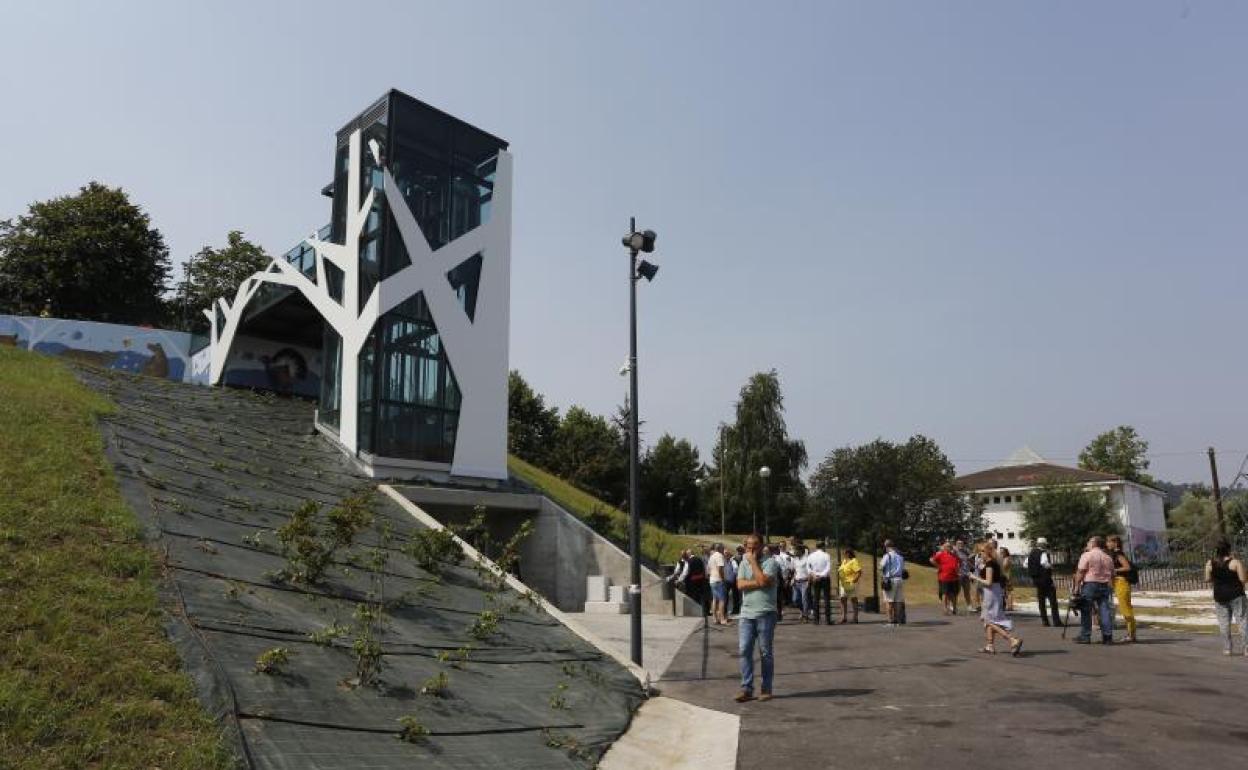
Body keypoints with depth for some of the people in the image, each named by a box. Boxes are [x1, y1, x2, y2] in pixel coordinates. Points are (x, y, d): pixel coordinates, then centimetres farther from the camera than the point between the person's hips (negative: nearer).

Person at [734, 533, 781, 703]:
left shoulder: (770, 562, -3)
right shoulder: (744, 562, 12)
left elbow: (763, 581, -20)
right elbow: (740, 584, -2)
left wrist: (753, 561, -11)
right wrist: (759, 583, -12)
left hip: (765, 613, -4)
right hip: (746, 613, 4)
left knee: (766, 652, 4)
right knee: (744, 651, 0)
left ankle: (766, 689, 13)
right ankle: (746, 689, 5)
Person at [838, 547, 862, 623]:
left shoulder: (853, 561, -10)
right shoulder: (843, 561, 15)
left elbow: (859, 572, -18)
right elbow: (839, 572, 24)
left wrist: (855, 580, -22)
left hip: (851, 584, -8)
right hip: (843, 584, 8)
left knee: (854, 600, 0)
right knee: (843, 600, 3)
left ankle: (855, 618, 5)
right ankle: (843, 618, 5)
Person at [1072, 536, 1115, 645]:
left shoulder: (1087, 555, -7)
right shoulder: (1108, 557, 13)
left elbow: (1080, 572, -11)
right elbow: (1112, 574, 16)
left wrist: (1077, 586, -7)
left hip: (1089, 584, -5)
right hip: (1104, 586, 5)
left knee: (1086, 611, 0)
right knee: (1104, 610, 5)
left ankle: (1085, 636, 3)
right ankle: (1108, 636, 3)